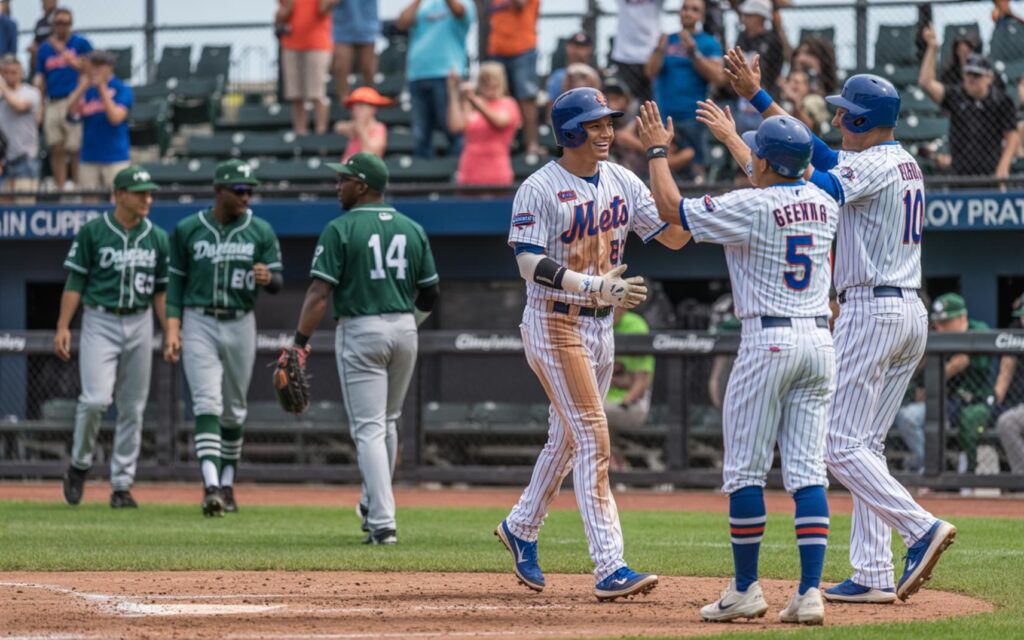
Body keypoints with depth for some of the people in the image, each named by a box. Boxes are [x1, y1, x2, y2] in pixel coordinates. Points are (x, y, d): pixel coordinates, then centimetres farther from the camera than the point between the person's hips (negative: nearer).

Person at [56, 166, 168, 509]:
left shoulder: (157, 238, 8)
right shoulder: (92, 232, -3)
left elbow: (161, 289, 13)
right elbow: (75, 282, -2)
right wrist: (63, 327, -9)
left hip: (139, 325, 4)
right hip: (100, 322, -4)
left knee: (133, 408, 4)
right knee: (96, 399, -17)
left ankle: (122, 486, 11)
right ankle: (79, 465, 7)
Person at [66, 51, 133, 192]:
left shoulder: (122, 90, -1)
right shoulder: (87, 90, 11)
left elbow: (116, 118, -14)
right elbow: (72, 110, -3)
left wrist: (102, 88, -14)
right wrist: (83, 86, -12)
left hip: (115, 156, -4)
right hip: (89, 158, 4)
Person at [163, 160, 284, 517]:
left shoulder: (261, 232, 3)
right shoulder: (187, 230, 1)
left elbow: (277, 282, 0)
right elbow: (176, 282, 5)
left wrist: (268, 278, -25)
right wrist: (172, 330, -4)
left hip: (240, 325, 2)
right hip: (199, 323, -2)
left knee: (234, 408, 11)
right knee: (207, 404, -14)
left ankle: (227, 483, 25)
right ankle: (210, 486, -25)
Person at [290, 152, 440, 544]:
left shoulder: (341, 229, -8)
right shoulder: (412, 230, 7)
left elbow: (320, 292, -14)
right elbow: (430, 294, 10)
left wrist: (300, 342, -13)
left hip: (360, 331, -5)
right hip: (404, 329, 5)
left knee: (369, 428, -4)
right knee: (387, 422, 22)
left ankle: (383, 522, -12)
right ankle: (373, 505, 34)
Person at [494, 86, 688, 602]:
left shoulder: (622, 182, 6)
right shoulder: (540, 189, -13)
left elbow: (673, 235, 4)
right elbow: (529, 263, -20)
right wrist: (592, 286, -30)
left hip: (601, 326, 7)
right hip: (554, 323, -7)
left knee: (566, 438, 17)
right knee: (592, 440, -13)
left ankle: (520, 528, 38)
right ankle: (609, 568, -16)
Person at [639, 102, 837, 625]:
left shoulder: (748, 207, -12)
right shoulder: (823, 203, 9)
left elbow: (671, 208, -2)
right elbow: (780, 181, 32)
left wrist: (657, 150, 13)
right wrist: (730, 137, 45)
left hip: (767, 341, -6)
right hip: (820, 341, 6)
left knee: (745, 468, 4)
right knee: (808, 470, 3)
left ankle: (746, 589, 7)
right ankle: (809, 592, -4)